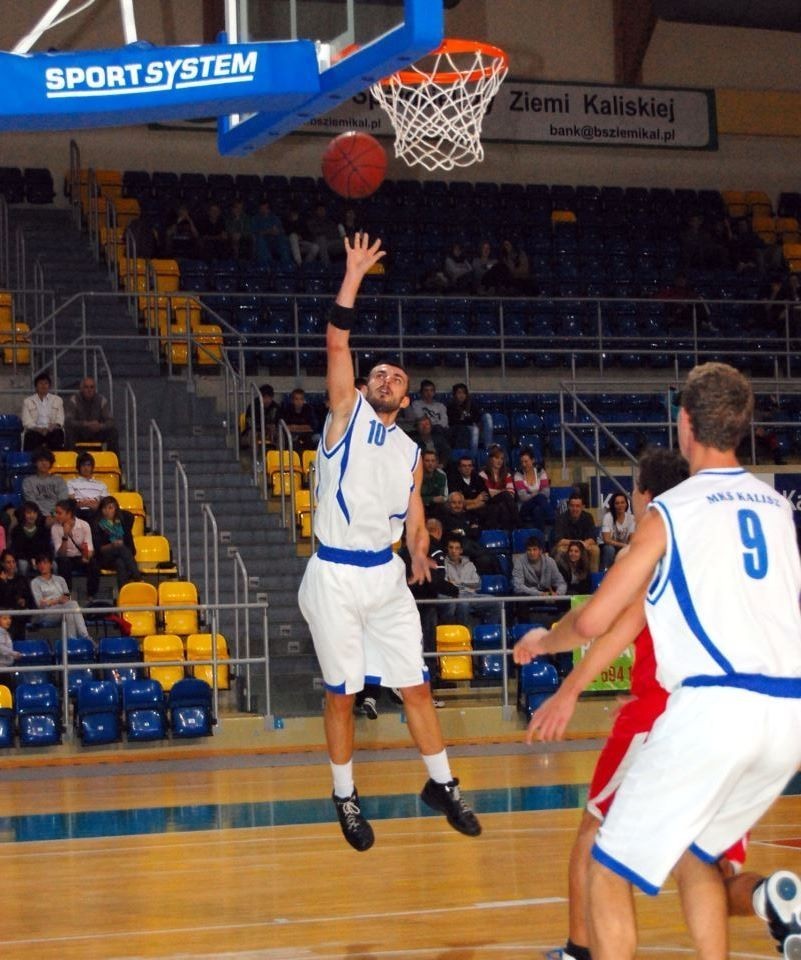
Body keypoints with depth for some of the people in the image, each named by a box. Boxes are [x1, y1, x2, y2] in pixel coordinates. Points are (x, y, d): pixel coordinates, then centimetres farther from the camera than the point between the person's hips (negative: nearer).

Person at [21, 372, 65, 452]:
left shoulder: (57, 400, 20)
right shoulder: (27, 401, 15)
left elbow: (60, 419, 11)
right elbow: (26, 421, 3)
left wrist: (56, 425, -14)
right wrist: (38, 429, -16)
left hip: (52, 431, 1)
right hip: (35, 431, -1)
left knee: (58, 433, -35)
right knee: (31, 436, -37)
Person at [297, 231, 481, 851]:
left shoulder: (410, 452, 13)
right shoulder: (347, 414, 0)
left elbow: (414, 512, 16)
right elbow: (337, 343, -11)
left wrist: (421, 551, -6)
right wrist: (354, 275, -16)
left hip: (387, 575, 4)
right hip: (336, 576, -4)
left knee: (416, 686, 7)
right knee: (341, 694, 3)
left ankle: (442, 786, 19)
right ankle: (346, 798, 16)